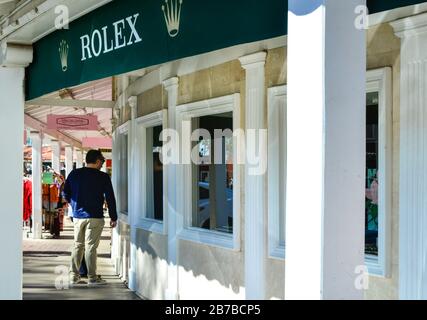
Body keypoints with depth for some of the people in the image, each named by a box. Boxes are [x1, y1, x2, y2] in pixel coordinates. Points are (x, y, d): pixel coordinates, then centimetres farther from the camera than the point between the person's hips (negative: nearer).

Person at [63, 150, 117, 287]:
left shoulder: (74, 174, 5)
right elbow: (110, 198, -5)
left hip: (77, 216, 4)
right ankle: (92, 278, 4)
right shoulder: (103, 177, -7)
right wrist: (113, 218, 3)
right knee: (90, 247, -1)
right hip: (95, 216, -4)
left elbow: (66, 194, 11)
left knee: (78, 246, 14)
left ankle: (74, 277, 16)